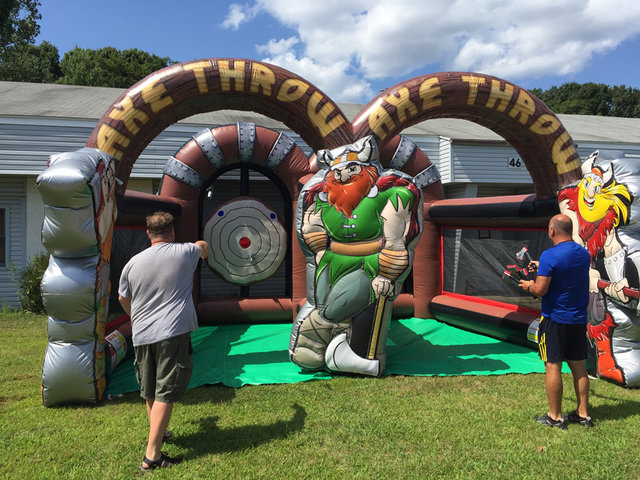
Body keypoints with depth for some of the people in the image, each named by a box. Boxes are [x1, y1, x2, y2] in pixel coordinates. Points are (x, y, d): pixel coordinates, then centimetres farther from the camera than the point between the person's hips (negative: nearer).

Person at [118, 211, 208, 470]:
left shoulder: (134, 262, 4)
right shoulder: (185, 252, -2)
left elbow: (123, 298, 17)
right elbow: (203, 246, 22)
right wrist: (202, 245, 48)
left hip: (142, 335, 4)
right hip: (173, 333, -4)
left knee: (150, 393, 20)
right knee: (165, 393, -2)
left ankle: (157, 435, 41)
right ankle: (152, 454, -3)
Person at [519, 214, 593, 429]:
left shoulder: (550, 256, -18)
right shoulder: (584, 254, 5)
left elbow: (540, 290, -18)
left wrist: (529, 286, 3)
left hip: (555, 319, -7)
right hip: (579, 319, 7)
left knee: (553, 366, 2)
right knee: (578, 365, 14)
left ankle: (555, 417, 9)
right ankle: (583, 415, 23)